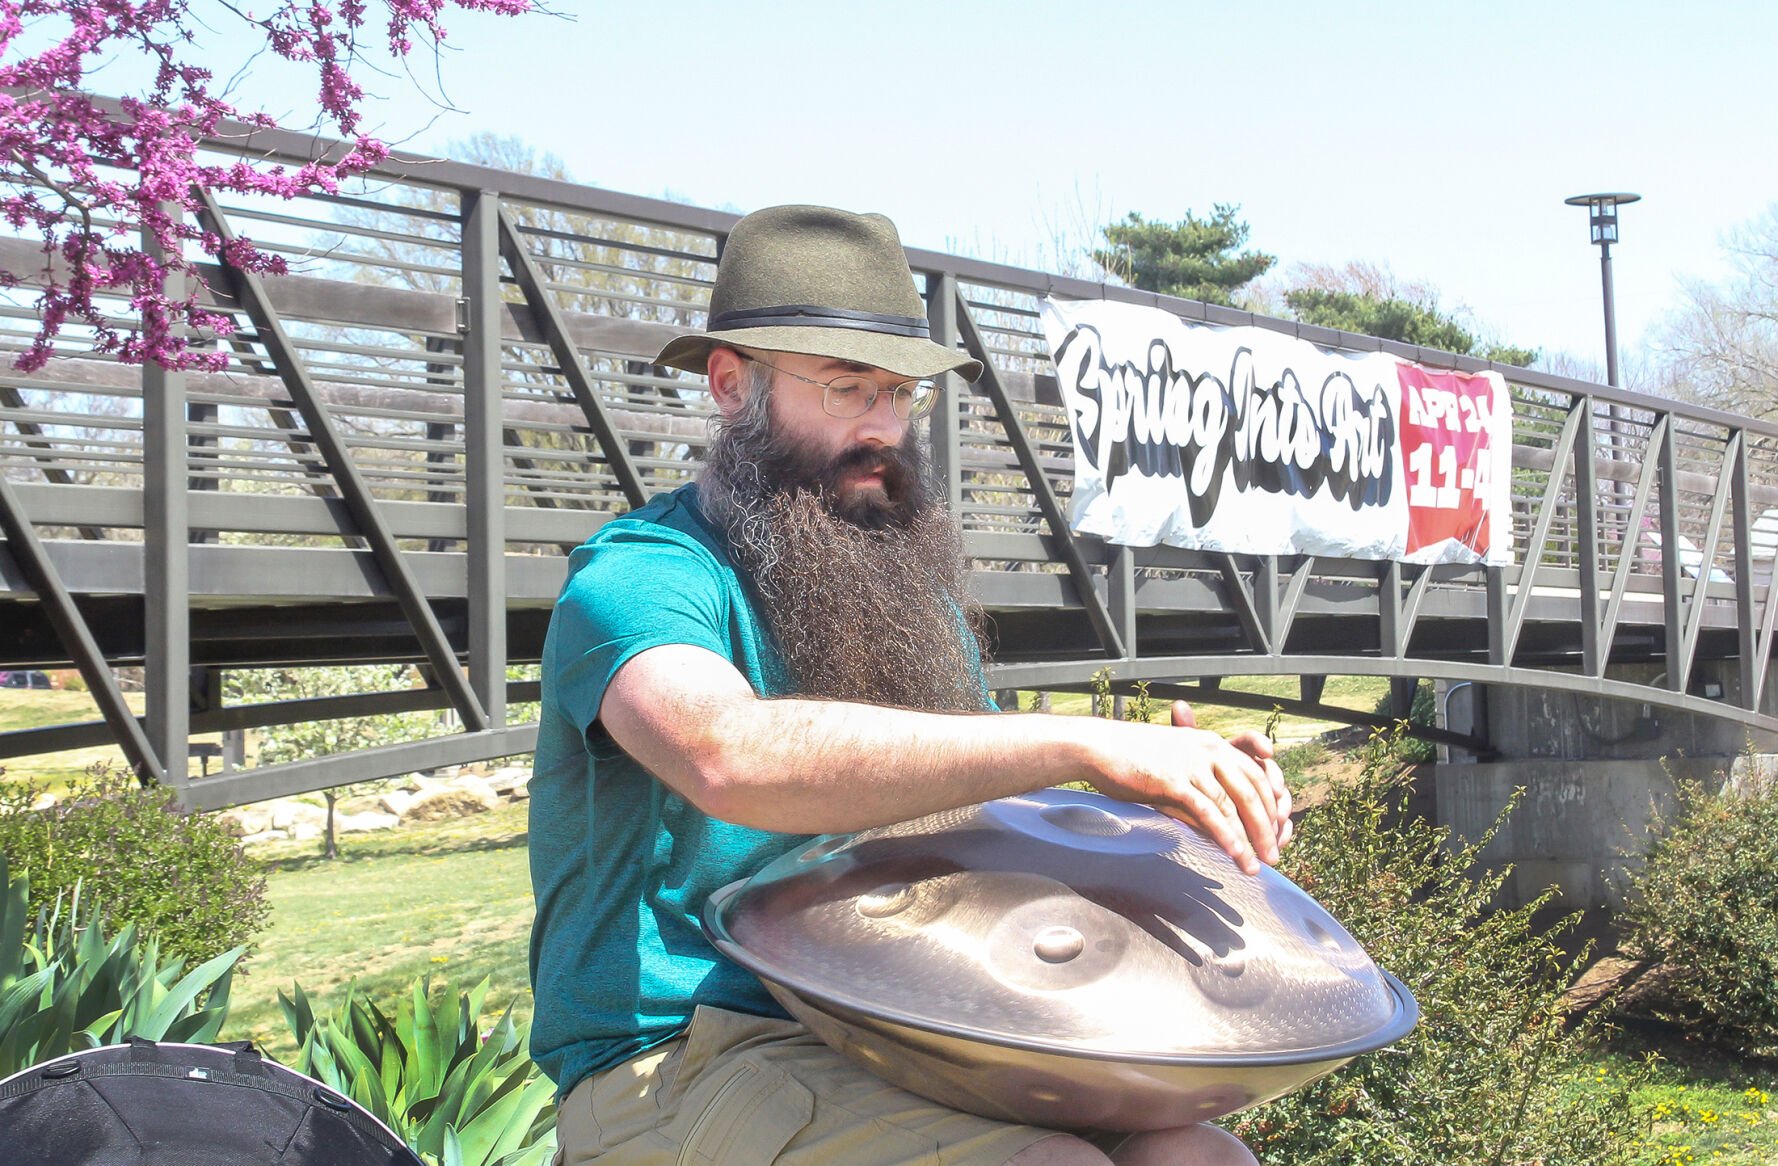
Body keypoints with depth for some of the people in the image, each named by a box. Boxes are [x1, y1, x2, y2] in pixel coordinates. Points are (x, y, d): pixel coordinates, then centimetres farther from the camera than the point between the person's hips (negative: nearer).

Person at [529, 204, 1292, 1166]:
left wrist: (1149, 799, -6)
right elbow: (729, 755, -32)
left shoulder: (913, 591, 16)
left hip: (899, 1044, 7)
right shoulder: (638, 576, -10)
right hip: (677, 1061, -7)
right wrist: (1080, 744, -34)